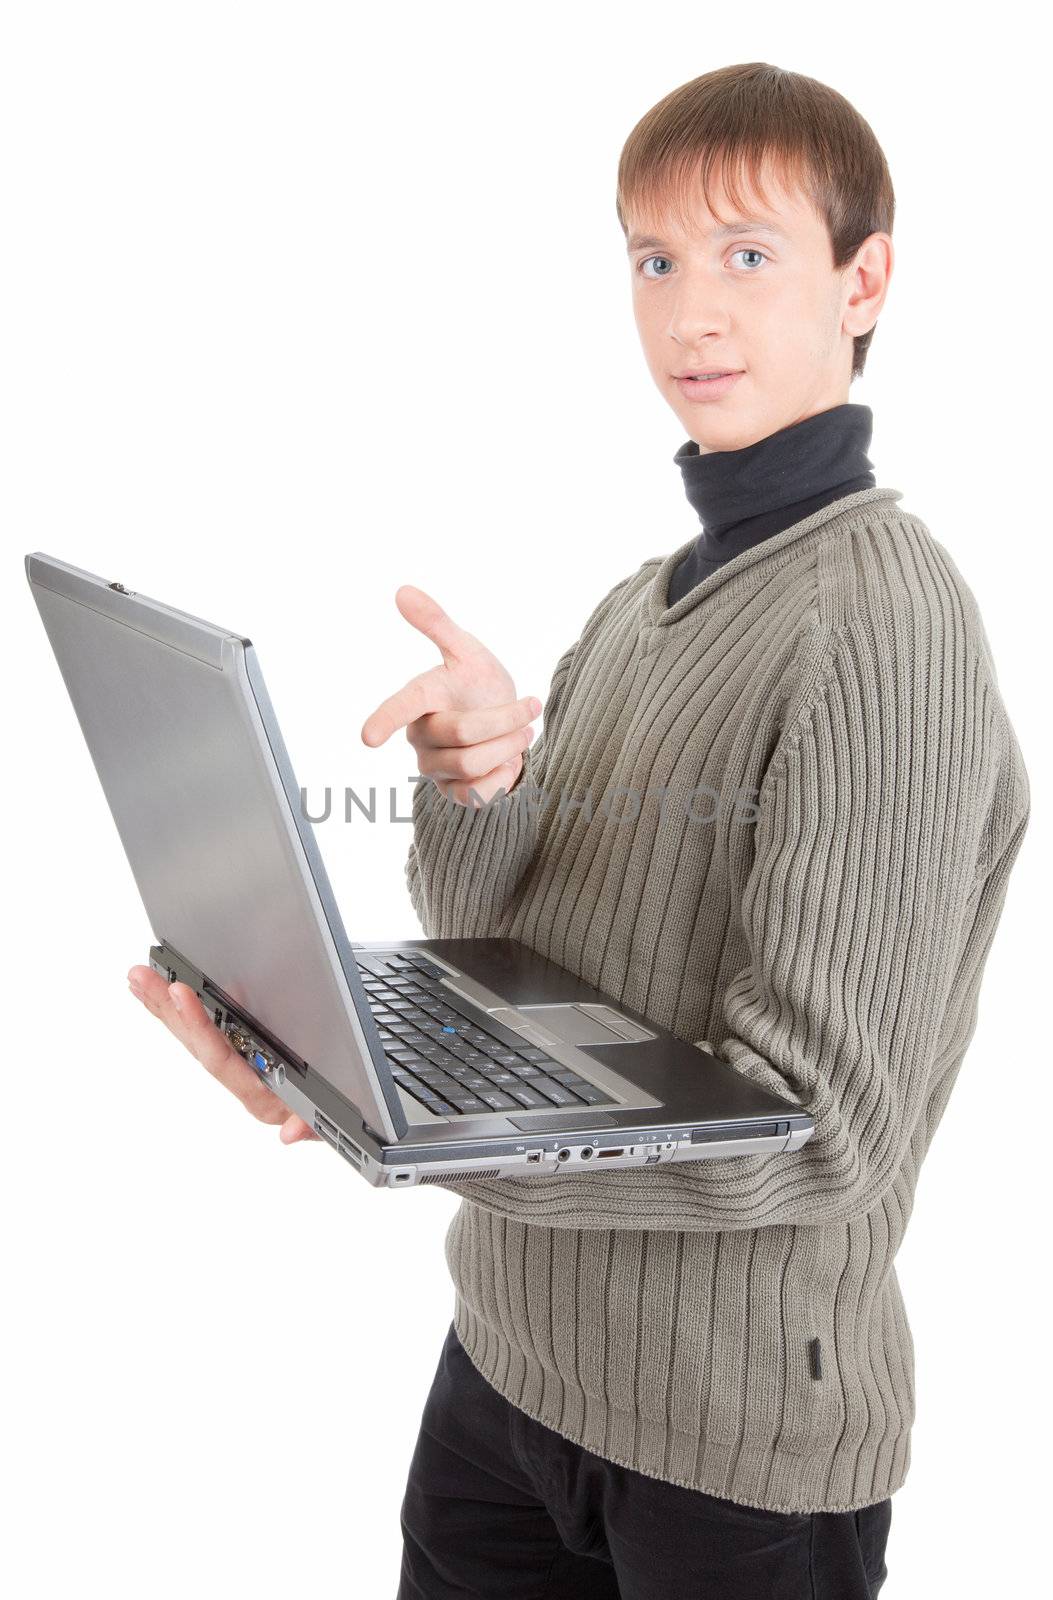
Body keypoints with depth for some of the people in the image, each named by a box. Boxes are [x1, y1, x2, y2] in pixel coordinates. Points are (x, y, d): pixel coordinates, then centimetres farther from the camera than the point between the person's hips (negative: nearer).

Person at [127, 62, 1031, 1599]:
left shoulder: (886, 622, -19)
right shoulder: (642, 604, 8)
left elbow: (817, 1127, -25)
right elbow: (472, 933, 5)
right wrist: (476, 784, -17)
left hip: (739, 1439, -6)